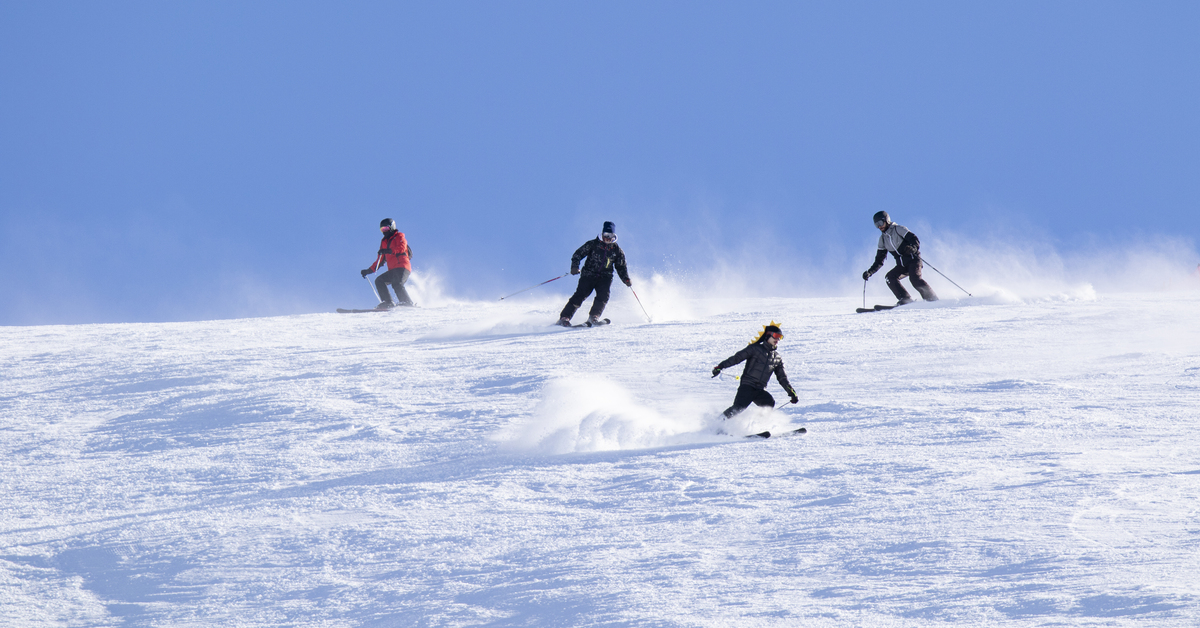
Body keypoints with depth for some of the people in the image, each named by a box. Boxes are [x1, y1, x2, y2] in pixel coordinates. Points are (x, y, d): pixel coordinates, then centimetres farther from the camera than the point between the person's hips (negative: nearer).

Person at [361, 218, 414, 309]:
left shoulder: (399, 237, 7)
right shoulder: (384, 242, 26)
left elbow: (402, 248, -15)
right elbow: (380, 260, 29)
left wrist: (389, 250, -28)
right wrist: (369, 270, 22)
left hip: (402, 267, -8)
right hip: (392, 270, 8)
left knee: (396, 284, -30)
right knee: (379, 281, -10)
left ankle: (407, 303, -30)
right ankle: (388, 302, -17)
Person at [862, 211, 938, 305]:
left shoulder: (898, 229, -4)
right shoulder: (882, 239, 13)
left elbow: (915, 240, -13)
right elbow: (879, 261, 18)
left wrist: (912, 248, -35)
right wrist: (869, 272, 6)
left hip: (913, 260, -6)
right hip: (902, 266, 6)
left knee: (914, 279, -29)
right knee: (890, 277, -18)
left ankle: (932, 298, -22)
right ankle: (905, 299, -21)